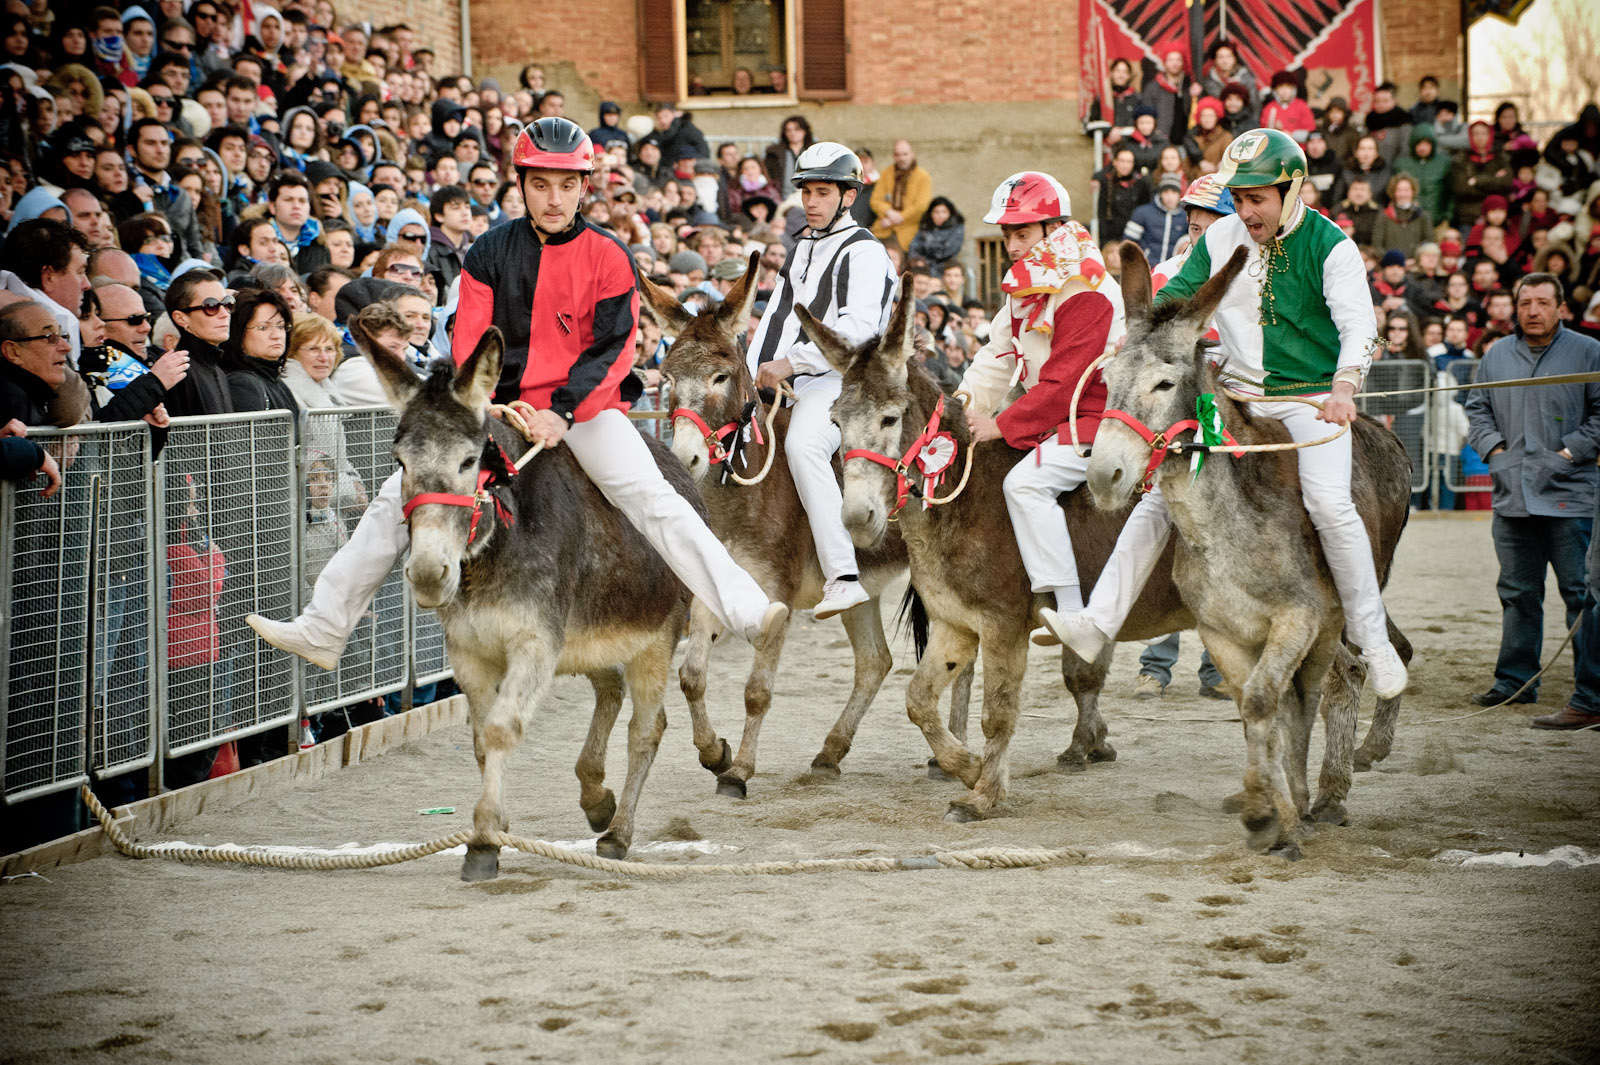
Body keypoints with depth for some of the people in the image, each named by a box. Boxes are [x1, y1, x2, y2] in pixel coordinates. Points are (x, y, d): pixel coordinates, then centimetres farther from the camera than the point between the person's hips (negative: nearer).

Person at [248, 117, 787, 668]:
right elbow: (468, 344, 3)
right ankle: (323, 629, 5)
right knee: (397, 498, -2)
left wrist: (562, 413, -22)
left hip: (583, 407, -3)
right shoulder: (490, 252, 5)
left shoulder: (609, 257, -2)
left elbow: (613, 349, -9)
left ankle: (746, 612, -32)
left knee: (653, 498, -24)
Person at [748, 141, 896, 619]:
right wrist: (754, 374, 10)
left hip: (841, 379, -9)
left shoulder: (863, 252, -4)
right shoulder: (802, 248, 23)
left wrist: (790, 362, -20)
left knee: (802, 444, -35)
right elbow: (777, 316, 24)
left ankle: (843, 577, -41)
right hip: (791, 383, 10)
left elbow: (857, 329, -17)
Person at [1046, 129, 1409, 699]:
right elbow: (1171, 301, 12)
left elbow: (1358, 326, -20)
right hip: (1239, 393, 4)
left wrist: (1344, 386, -39)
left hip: (1313, 395, -4)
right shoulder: (1220, 239, 4)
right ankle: (1098, 623, -11)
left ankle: (1373, 640, -9)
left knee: (1329, 504, -25)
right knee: (1165, 487, -9)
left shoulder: (1330, 246, -9)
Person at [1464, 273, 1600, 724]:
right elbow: (1477, 408, 20)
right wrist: (1493, 446, 4)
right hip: (1513, 495, 5)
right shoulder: (1497, 355, 13)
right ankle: (1514, 681, 25)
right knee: (1517, 592, 14)